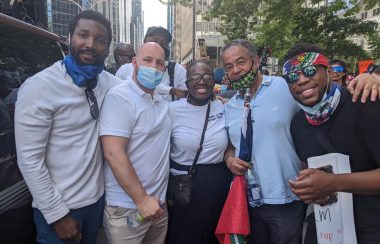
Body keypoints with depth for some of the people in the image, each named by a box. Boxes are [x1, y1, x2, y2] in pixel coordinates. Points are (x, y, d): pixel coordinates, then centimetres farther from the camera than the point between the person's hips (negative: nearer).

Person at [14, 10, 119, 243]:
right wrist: (57, 214, -15)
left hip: (97, 197, 5)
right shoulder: (40, 86, -18)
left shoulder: (110, 82, -4)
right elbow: (29, 159, -17)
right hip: (58, 207, -5)